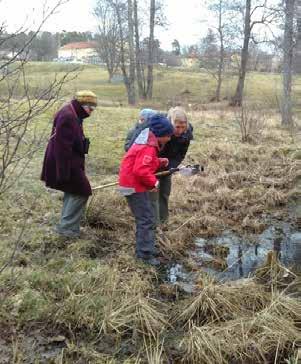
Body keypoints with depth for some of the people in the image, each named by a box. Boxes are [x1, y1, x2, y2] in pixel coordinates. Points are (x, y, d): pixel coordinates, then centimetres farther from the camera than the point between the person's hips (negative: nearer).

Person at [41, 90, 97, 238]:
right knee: (82, 192, -2)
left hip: (71, 162, 10)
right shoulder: (67, 116, -23)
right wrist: (64, 172, -25)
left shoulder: (73, 114, 11)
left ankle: (68, 226, 29)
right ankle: (66, 227, 5)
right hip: (67, 163, -10)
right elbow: (62, 147, -26)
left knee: (72, 192, 18)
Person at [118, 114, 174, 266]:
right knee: (147, 220, -7)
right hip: (135, 186, -11)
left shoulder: (148, 142, 12)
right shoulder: (148, 147, -22)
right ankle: (146, 254, -1)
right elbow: (141, 170, -30)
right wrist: (154, 182, -18)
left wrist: (160, 162, 6)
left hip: (133, 184, 11)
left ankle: (142, 249, 29)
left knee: (143, 218, 18)